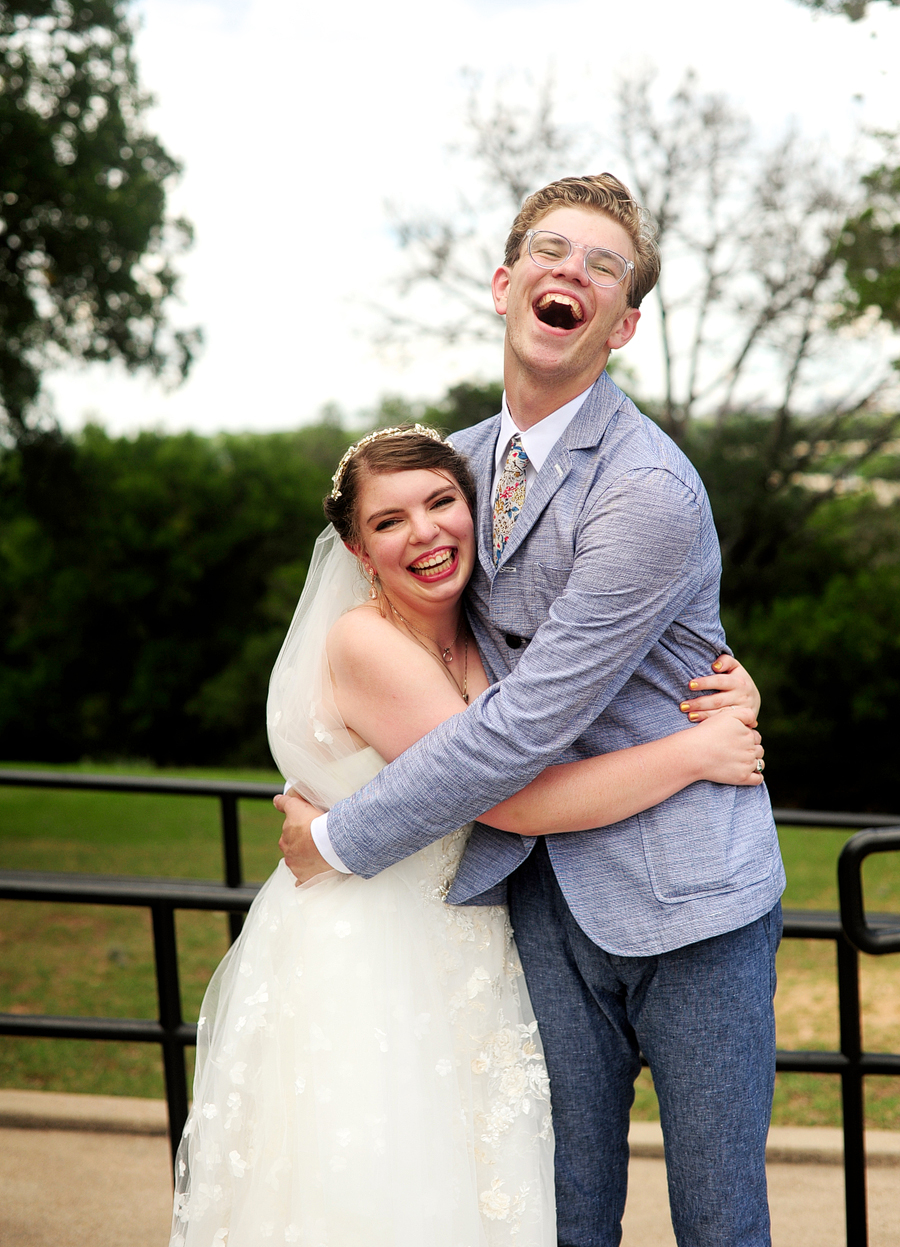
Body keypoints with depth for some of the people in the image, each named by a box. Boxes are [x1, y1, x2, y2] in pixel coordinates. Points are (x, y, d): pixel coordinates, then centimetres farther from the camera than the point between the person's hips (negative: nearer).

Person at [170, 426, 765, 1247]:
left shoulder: (485, 639, 3)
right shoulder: (364, 645, -20)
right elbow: (516, 802, -23)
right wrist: (696, 752, -19)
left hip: (460, 957, 7)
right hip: (357, 971, -7)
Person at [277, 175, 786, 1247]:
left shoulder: (650, 493, -20)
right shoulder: (464, 458, 7)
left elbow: (528, 722, -21)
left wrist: (342, 838, -12)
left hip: (685, 890, -6)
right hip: (547, 889, 6)